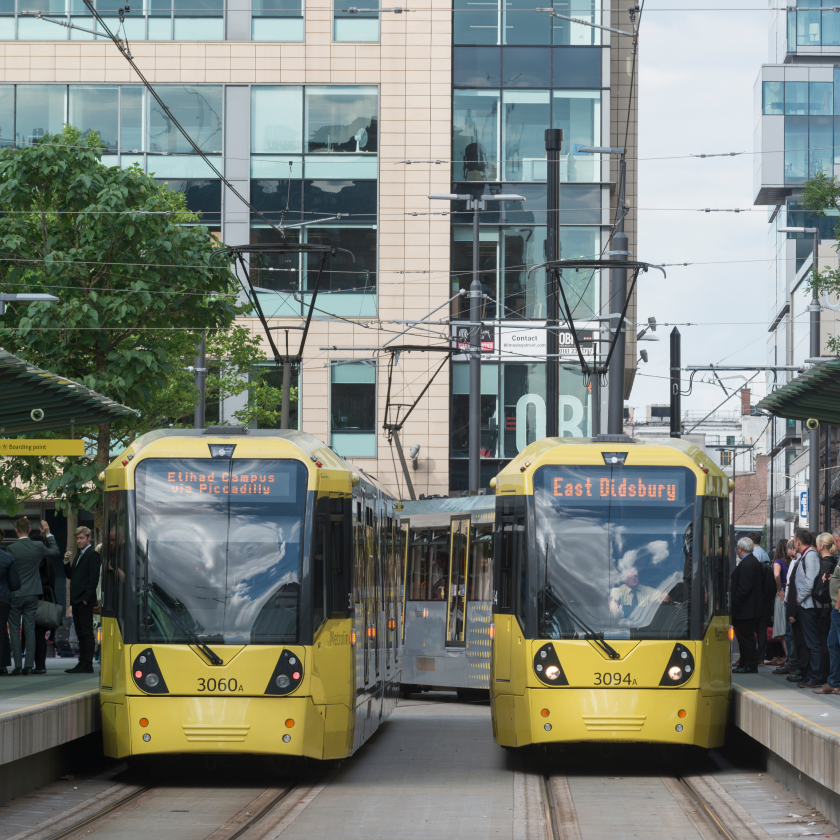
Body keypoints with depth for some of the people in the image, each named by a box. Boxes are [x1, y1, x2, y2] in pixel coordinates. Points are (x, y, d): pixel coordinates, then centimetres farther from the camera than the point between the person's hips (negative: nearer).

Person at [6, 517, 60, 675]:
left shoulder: (11, 548, -12)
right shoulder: (38, 547, -4)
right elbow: (56, 551, 15)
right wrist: (49, 535, 25)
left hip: (15, 595, -3)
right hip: (32, 595, 3)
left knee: (15, 631, 4)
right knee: (30, 630, 6)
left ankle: (18, 666, -1)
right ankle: (28, 666, 1)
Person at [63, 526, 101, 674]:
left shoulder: (93, 555, -9)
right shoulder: (79, 555, 20)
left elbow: (93, 579, -15)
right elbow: (70, 575, 22)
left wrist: (86, 598, -19)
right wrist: (67, 562, 5)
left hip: (85, 601, -9)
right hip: (76, 600, 9)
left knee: (87, 632, -7)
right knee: (81, 633, 10)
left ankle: (87, 664, -8)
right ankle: (82, 663, 13)